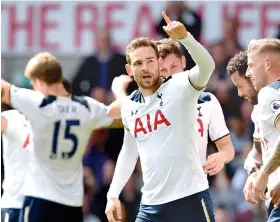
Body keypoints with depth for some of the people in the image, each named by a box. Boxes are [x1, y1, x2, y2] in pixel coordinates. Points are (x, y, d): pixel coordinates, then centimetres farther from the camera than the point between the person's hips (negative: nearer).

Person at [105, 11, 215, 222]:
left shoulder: (179, 87, -7)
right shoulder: (129, 106, 11)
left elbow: (206, 66, -27)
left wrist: (184, 36, -43)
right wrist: (113, 194, 17)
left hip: (190, 198, -6)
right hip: (150, 204, 6)